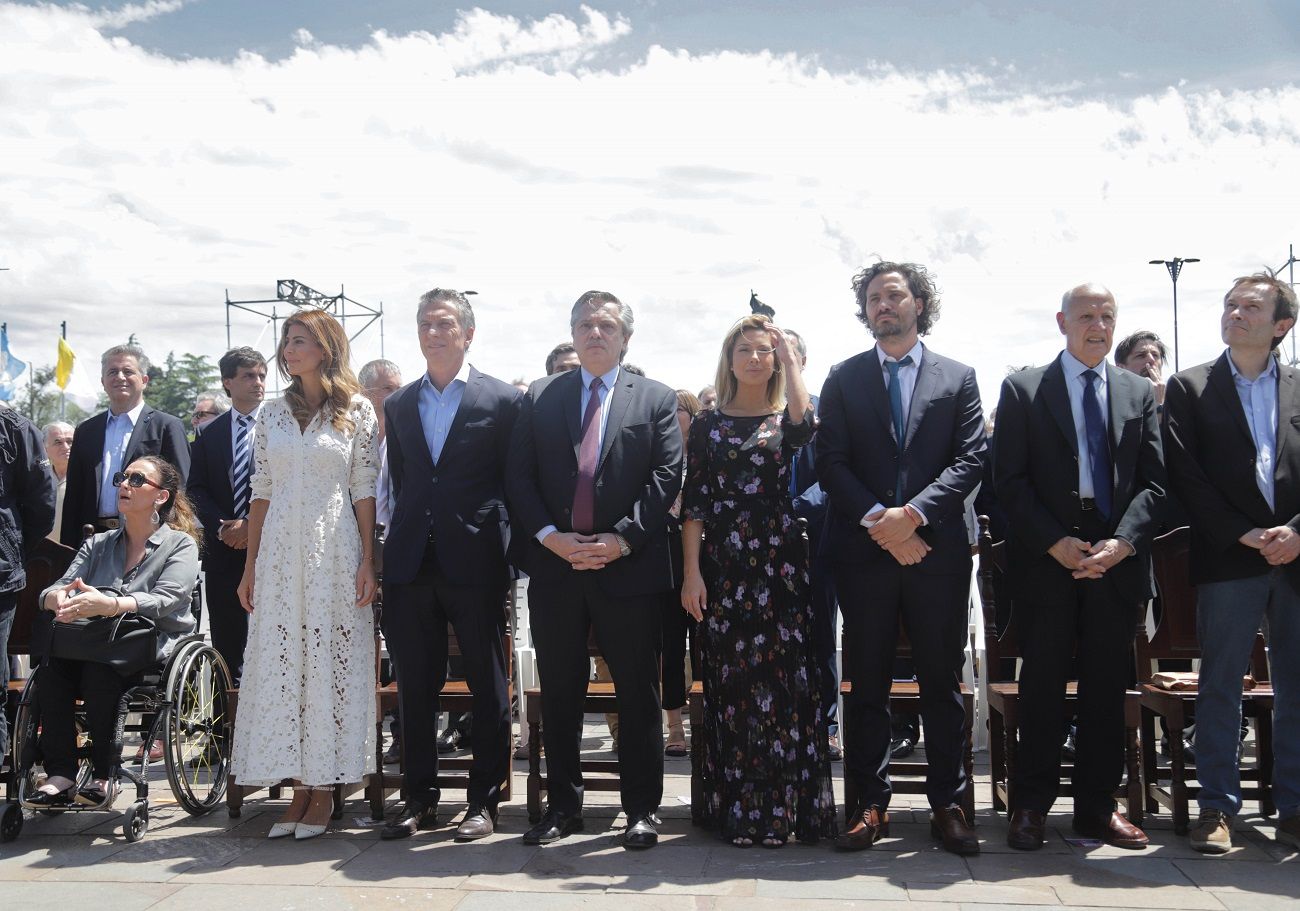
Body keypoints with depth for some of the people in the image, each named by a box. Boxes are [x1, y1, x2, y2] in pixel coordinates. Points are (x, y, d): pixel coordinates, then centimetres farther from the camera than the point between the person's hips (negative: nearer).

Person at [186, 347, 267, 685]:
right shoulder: (208, 434, 11)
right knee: (226, 637, 8)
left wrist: (253, 525, -13)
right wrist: (222, 527, -7)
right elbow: (196, 489, 8)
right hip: (223, 549, 3)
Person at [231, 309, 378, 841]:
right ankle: (300, 787, 10)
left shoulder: (357, 411, 2)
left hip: (334, 552, -3)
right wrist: (250, 566, 7)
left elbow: (364, 491, 0)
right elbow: (262, 495, 11)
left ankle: (324, 788, 8)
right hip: (279, 550, 3)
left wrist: (368, 563, -6)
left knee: (331, 662, -1)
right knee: (281, 663, 2)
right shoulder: (272, 415, 11)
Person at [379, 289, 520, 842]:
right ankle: (419, 796, 20)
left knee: (488, 686, 4)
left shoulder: (502, 399, -1)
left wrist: (506, 550, -3)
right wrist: (404, 539, 11)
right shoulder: (399, 405, 13)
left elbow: (515, 483, 1)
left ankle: (484, 799, 14)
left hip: (474, 563, -4)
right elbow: (400, 481, 18)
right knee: (415, 686, 9)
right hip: (411, 563, 4)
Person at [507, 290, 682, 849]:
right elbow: (519, 477, 5)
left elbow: (666, 479, -2)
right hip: (554, 566, 2)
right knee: (559, 694, 9)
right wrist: (550, 536, -9)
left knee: (638, 693, 3)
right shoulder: (539, 398, 11)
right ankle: (563, 806, 20)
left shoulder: (656, 399, 7)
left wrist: (621, 539, -12)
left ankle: (641, 809, 13)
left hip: (628, 567, -2)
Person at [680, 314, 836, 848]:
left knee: (782, 680, -2)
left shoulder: (786, 420, 8)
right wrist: (691, 573, -5)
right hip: (723, 568, 0)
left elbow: (805, 426, -19)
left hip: (781, 567, 0)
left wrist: (791, 358, -11)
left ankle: (781, 808, 6)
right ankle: (736, 810, 10)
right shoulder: (708, 424, 9)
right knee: (729, 683, 2)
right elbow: (694, 502, 3)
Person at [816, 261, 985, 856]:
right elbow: (831, 463, 2)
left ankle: (948, 805, 13)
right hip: (863, 551, 0)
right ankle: (871, 804, 12)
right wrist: (878, 521, -12)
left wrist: (912, 513, -14)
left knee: (942, 683, 5)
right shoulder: (844, 379, 10)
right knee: (867, 684, 5)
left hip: (937, 550, 0)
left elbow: (970, 460, 0)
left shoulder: (958, 378, 9)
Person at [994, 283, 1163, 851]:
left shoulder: (1139, 394, 12)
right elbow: (1009, 479, -3)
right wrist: (1055, 542, -12)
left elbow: (1153, 482, 6)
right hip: (1045, 563, -3)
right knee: (1042, 686, 2)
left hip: (1117, 560, 3)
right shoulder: (1022, 389, 4)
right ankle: (1031, 806, 11)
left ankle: (1098, 807, 18)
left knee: (1108, 688, 7)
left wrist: (1123, 541, -10)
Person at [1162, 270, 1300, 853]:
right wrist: (1244, 535, -10)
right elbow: (1185, 476, -2)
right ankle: (1217, 807, 9)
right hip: (1227, 560, -2)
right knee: (1221, 687, 2)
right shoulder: (1190, 388, 7)